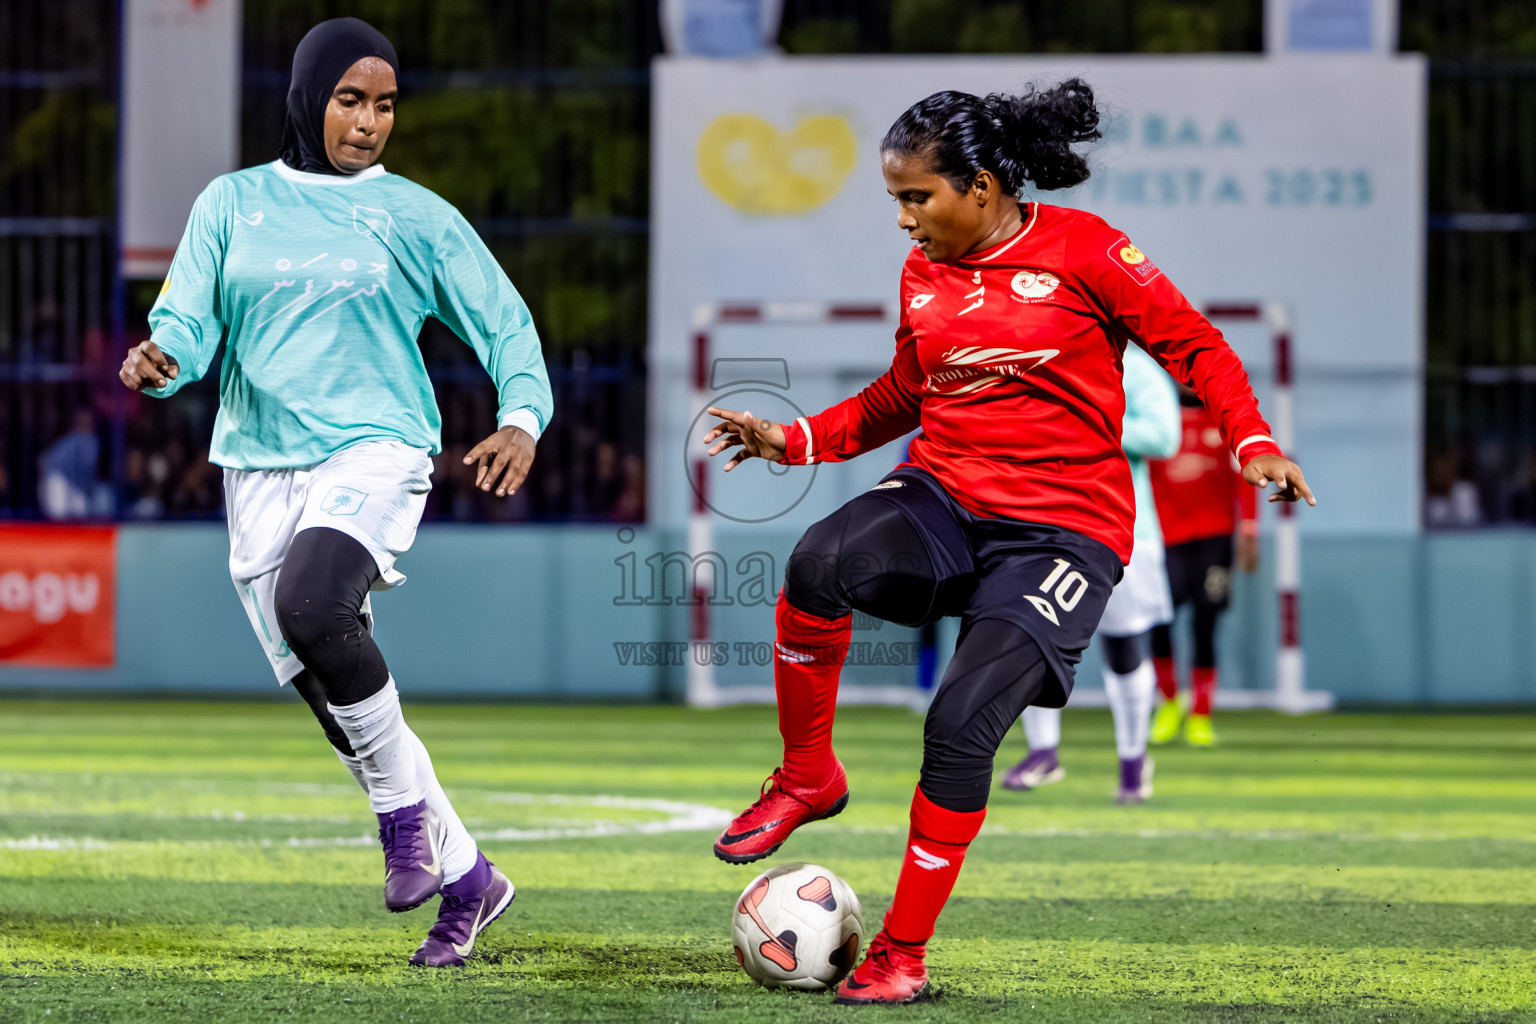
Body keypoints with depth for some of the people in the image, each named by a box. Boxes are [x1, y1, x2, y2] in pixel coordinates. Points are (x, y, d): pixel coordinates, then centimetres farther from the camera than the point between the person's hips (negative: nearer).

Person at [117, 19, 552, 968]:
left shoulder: (413, 215, 4)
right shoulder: (234, 204, 10)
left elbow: (505, 321, 6)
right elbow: (189, 322, 5)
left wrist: (524, 417, -13)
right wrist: (160, 358, -19)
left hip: (374, 450, -4)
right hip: (260, 463, 4)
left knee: (311, 608, -33)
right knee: (327, 690, 2)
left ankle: (405, 805, -13)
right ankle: (464, 878, 16)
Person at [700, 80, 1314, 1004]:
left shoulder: (1081, 249, -6)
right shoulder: (924, 273, 11)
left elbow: (1193, 345, 0)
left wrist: (1253, 442, -14)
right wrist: (794, 441, 12)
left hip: (1064, 529, -4)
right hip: (943, 500, 4)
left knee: (962, 725, -20)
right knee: (821, 561, -30)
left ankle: (904, 953, -3)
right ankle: (808, 778, -8)